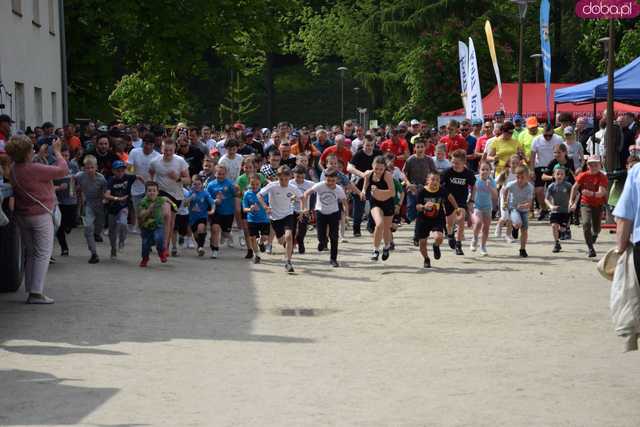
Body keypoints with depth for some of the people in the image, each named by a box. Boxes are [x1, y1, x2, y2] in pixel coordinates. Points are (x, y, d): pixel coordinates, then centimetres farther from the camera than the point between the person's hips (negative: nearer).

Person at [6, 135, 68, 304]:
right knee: (43, 253, -2)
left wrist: (41, 155, 12)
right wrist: (57, 152, -3)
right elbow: (63, 170, -16)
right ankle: (36, 292, -8)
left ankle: (31, 289, 18)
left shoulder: (13, 170, -1)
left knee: (30, 252, 16)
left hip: (22, 215, 8)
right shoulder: (35, 169, -23)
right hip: (40, 215, -7)